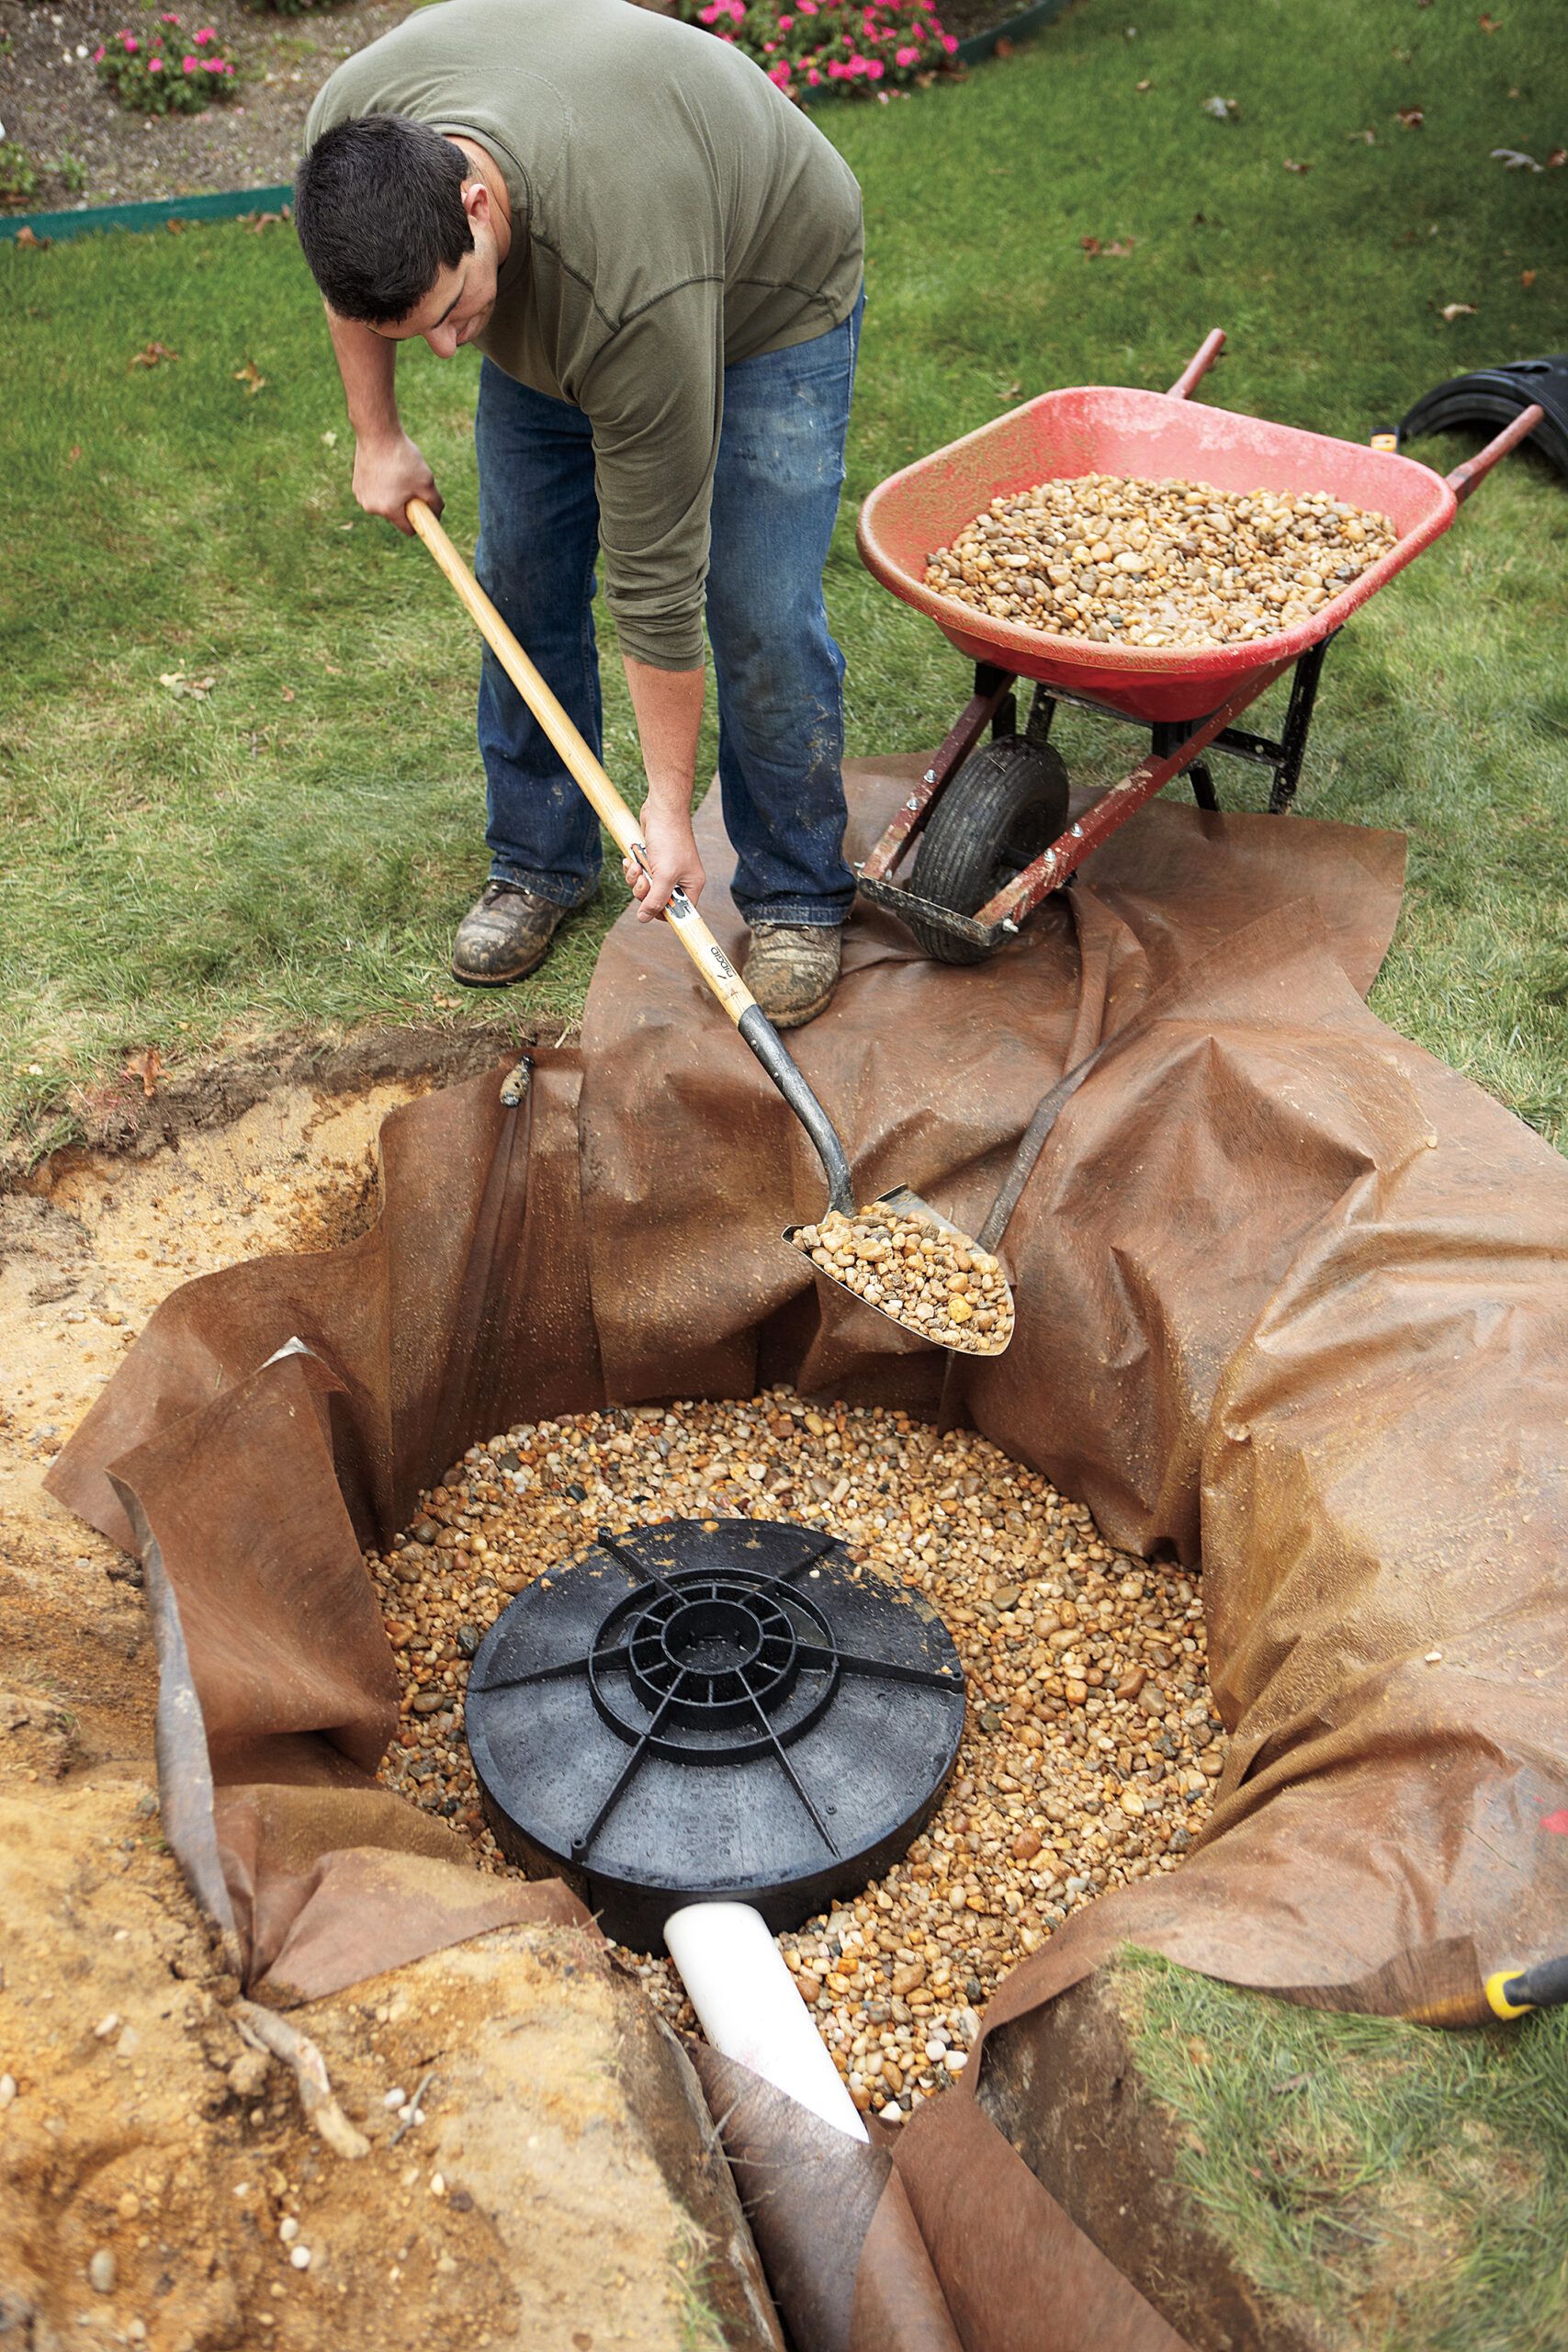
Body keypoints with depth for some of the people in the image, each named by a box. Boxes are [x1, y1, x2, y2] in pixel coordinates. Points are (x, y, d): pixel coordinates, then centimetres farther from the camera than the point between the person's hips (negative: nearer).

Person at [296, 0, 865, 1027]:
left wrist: (669, 804, -30)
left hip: (763, 297, -5)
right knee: (523, 584, 2)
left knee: (760, 617, -14)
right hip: (544, 308, 6)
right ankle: (539, 864, 18)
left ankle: (797, 898, 4)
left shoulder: (635, 294, -43)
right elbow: (354, 274, -1)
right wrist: (377, 435, 0)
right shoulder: (350, 131, -28)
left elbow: (657, 579, -36)